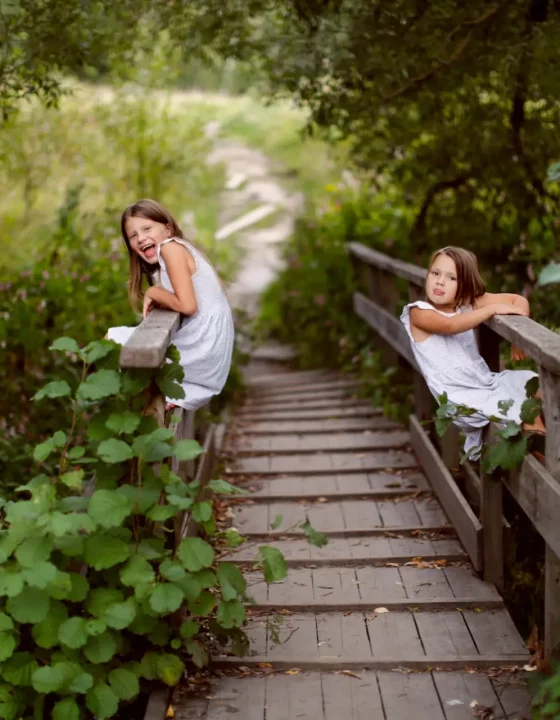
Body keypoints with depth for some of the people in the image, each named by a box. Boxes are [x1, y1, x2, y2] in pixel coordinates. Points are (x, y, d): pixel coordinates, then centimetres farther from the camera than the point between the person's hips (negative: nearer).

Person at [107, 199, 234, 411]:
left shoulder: (171, 247, -10)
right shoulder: (181, 250, 18)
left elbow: (187, 305, -19)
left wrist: (153, 292, -4)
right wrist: (157, 298, 1)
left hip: (201, 347, -10)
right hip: (202, 345, 10)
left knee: (112, 340, -2)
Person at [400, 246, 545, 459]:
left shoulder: (468, 303, 7)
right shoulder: (419, 312, -9)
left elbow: (519, 300, 7)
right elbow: (449, 325, -30)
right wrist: (492, 309, -27)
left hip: (487, 381, 7)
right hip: (461, 394, -7)